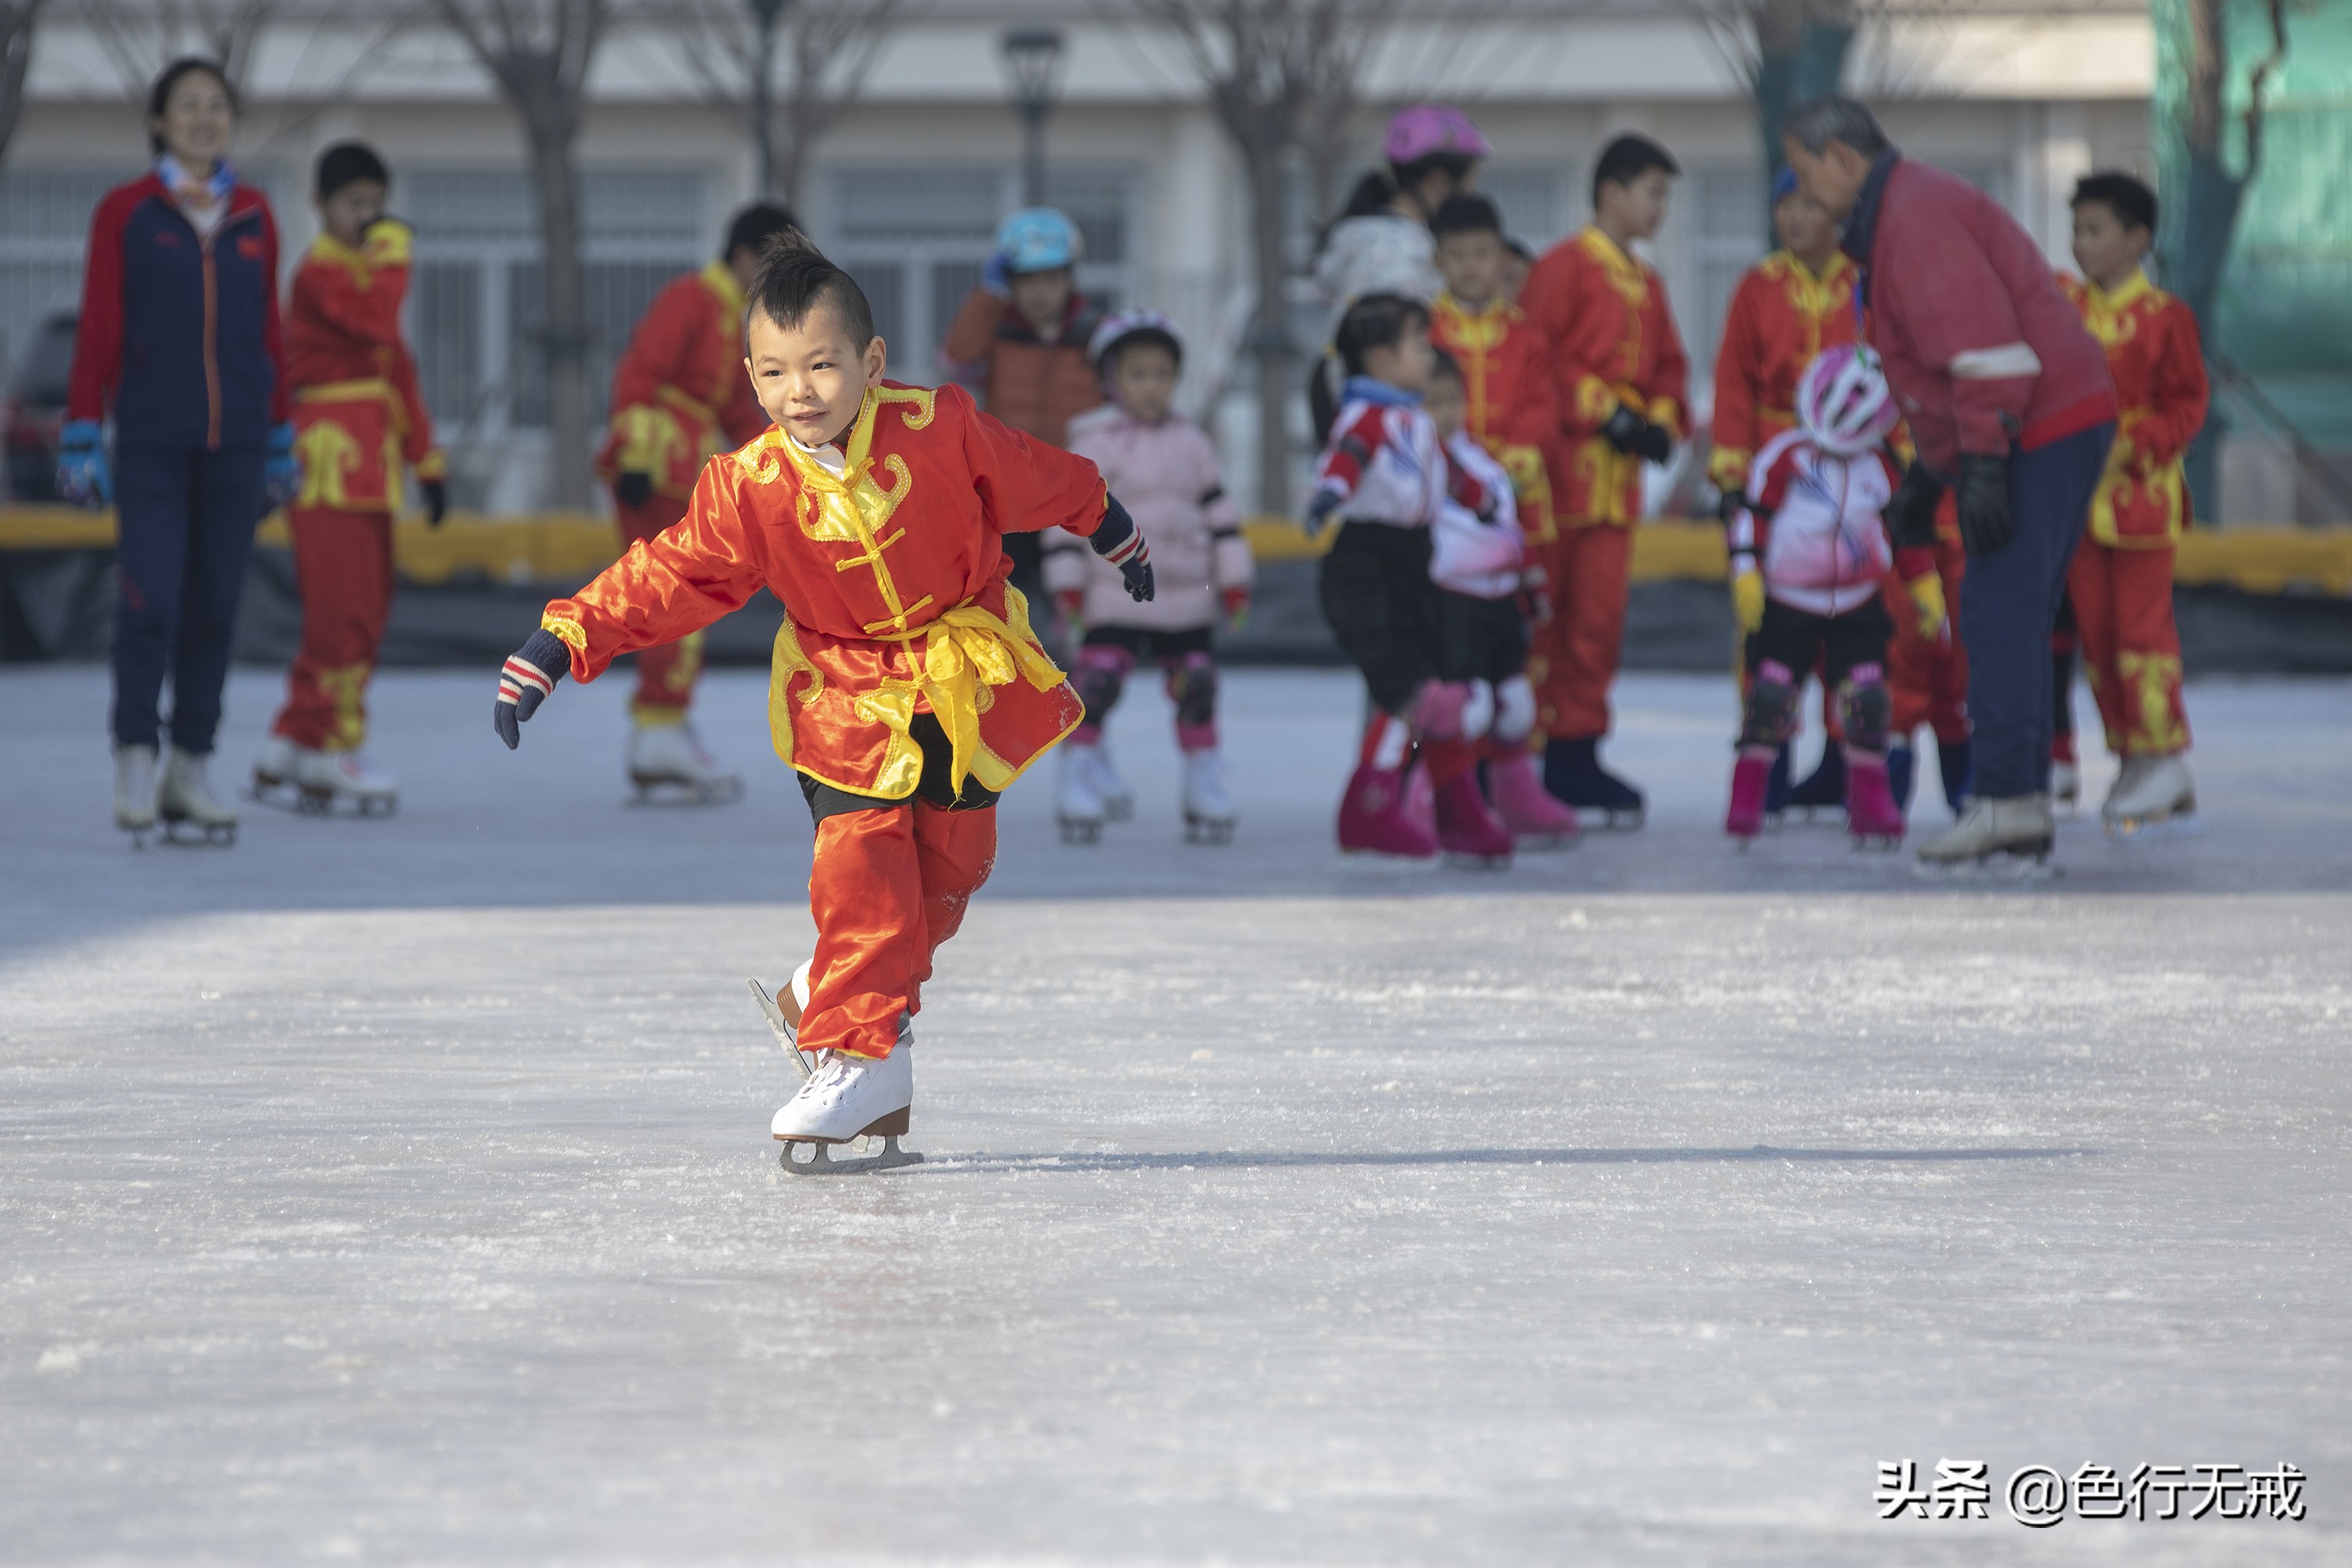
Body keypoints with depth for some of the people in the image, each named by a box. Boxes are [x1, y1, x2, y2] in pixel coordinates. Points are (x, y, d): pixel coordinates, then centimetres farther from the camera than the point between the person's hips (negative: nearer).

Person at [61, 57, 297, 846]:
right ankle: (135, 765, -3)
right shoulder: (124, 213, 0)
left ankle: (190, 770, 10)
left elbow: (267, 333, 13)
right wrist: (81, 440, -6)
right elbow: (97, 331, -2)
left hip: (234, 442, 3)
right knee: (150, 601, -10)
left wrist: (280, 444, 13)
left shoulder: (253, 217, 9)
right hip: (151, 441, -3)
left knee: (215, 607, 3)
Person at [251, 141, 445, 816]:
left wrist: (425, 455, 22)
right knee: (343, 607, -10)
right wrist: (390, 255, -16)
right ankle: (336, 752, -6)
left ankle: (292, 743, 17)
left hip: (370, 461, 10)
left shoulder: (365, 272, 21)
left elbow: (397, 367, 24)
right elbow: (377, 324, -27)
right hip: (330, 450, -10)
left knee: (363, 609, 11)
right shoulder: (321, 272, -9)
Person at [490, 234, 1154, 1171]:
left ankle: (845, 998, 26)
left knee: (948, 865, 5)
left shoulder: (940, 430, -15)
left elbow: (1037, 480, 3)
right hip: (848, 699, -1)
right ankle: (862, 1056, -9)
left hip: (965, 684, 1)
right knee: (859, 867, -15)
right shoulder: (749, 488, -15)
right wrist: (561, 645, -23)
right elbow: (667, 577, -14)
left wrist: (1108, 529, 19)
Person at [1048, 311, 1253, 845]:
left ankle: (1205, 783, 17)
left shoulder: (1191, 444, 9)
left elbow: (1220, 513, 13)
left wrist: (1234, 581, 9)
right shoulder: (1095, 445, -3)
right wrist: (1067, 585, -9)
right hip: (1115, 602, -4)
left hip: (1188, 601, 4)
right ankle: (1079, 779, -4)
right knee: (1098, 683, -14)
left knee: (1197, 689, 6)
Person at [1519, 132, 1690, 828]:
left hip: (1616, 478, 7)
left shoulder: (1646, 285, 19)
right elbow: (1538, 356, -13)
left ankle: (1576, 754, 12)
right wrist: (1608, 413, -15)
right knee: (1541, 609, -6)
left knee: (1600, 615, 7)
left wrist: (1660, 422, 4)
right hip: (1561, 463, -7)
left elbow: (1667, 367, 24)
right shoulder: (1564, 268, -5)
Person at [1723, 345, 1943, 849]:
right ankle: (1746, 801, 1)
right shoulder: (1784, 456, -10)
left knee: (1866, 695, -7)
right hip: (1787, 604, -3)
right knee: (1770, 693, -11)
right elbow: (1751, 514, -9)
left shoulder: (1882, 466, 2)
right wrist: (1746, 575, -17)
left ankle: (1870, 801, 6)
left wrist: (1926, 591, 14)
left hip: (1858, 608, 3)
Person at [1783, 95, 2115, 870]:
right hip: (2065, 425, 11)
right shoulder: (1903, 214, 22)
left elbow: (1982, 338, -23)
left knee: (2001, 616, -12)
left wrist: (1984, 463, -25)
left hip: (2038, 430, -11)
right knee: (2011, 621, 11)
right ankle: (2025, 811, 11)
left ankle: (2006, 800, -14)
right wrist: (1927, 475, 31)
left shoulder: (1915, 216, -14)